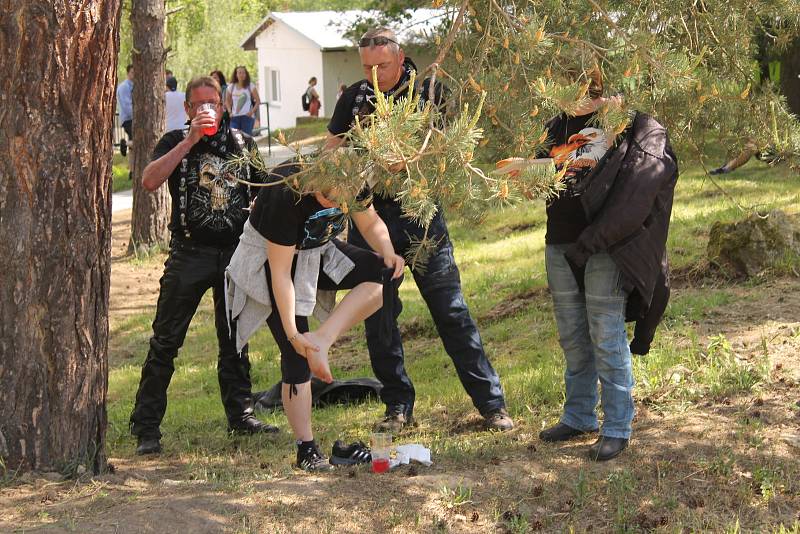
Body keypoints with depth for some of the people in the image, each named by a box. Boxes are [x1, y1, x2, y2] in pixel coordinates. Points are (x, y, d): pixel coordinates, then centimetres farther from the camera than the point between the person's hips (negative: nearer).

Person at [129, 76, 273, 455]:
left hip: (236, 251, 3)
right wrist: (190, 140, -18)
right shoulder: (175, 142, 2)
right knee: (165, 342, -5)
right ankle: (146, 427, -1)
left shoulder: (242, 143, 11)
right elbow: (150, 181, -16)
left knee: (235, 340, 12)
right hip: (189, 252, -3)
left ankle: (240, 415, 21)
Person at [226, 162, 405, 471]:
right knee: (296, 355, -12)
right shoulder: (287, 194, -35)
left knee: (387, 274, -16)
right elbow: (280, 273, -30)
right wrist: (292, 333, -28)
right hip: (270, 260, -6)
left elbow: (370, 224, 2)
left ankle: (321, 340, -19)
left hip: (316, 253, 6)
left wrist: (388, 253, -20)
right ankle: (306, 451, -4)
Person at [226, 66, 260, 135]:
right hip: (235, 117, 2)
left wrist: (252, 111, -10)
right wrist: (230, 112, 2)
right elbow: (227, 101, 18)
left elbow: (258, 101, 3)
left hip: (247, 117, -2)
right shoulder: (231, 87, 9)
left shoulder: (251, 86, 2)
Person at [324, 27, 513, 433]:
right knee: (377, 317, 5)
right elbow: (330, 155, 12)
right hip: (368, 214, 3)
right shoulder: (354, 98, 5)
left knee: (451, 311, -3)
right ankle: (398, 407, 16)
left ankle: (490, 403, 2)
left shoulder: (430, 91, -2)